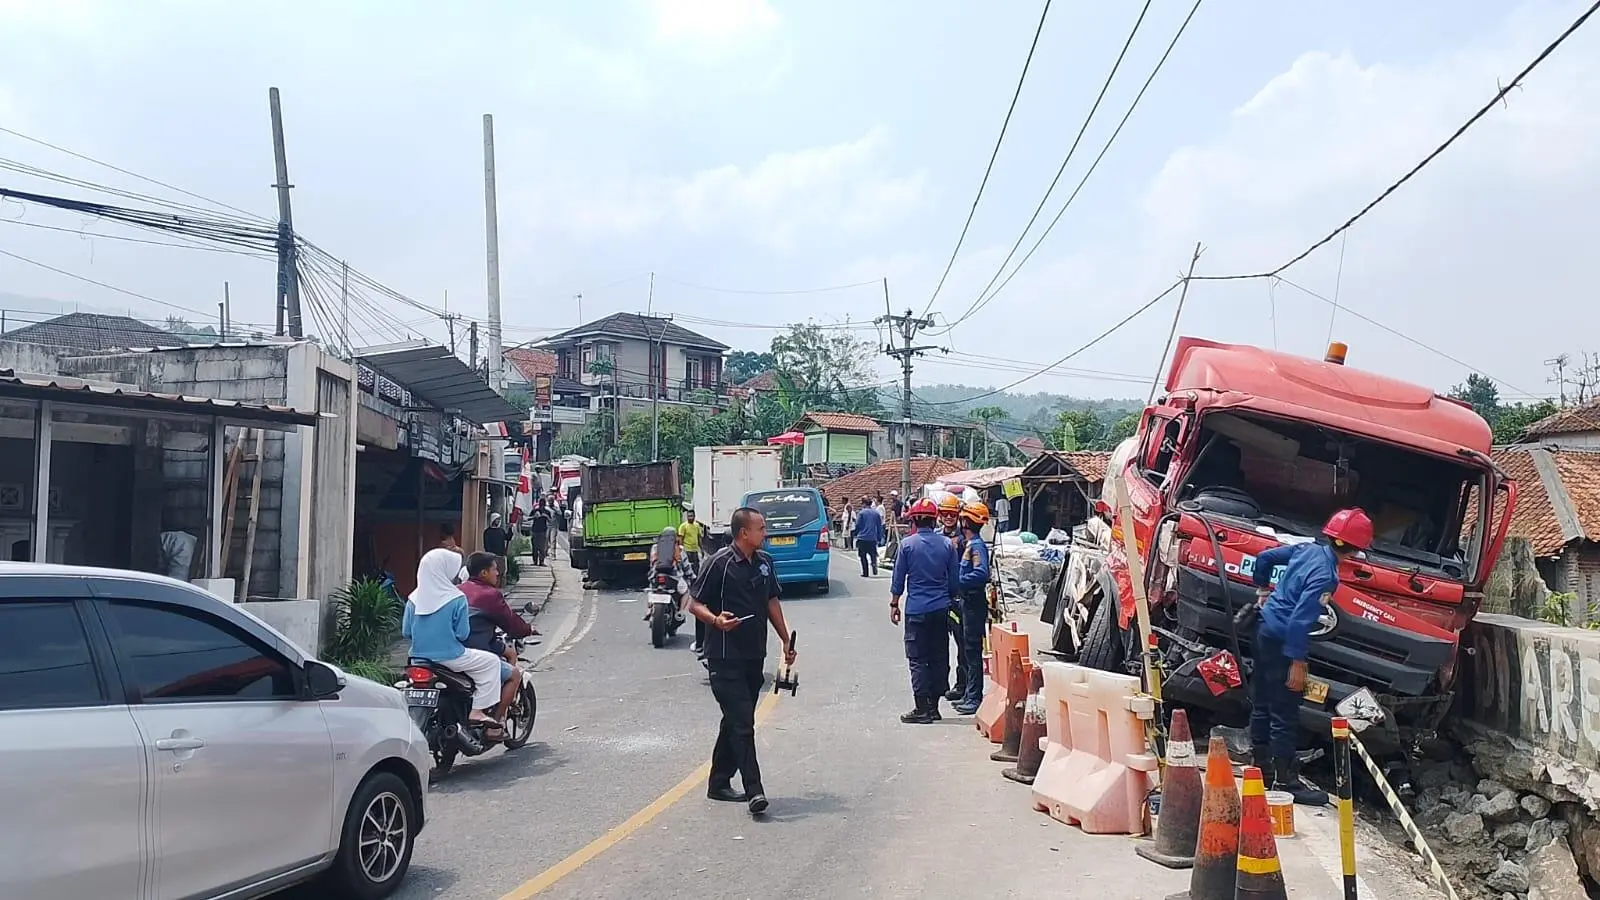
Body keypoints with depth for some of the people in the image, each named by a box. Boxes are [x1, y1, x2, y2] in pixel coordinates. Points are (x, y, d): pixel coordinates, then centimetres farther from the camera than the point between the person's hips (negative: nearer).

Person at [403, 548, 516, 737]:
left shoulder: (414, 598, 1)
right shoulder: (457, 599, -14)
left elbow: (406, 631, 5)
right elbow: (462, 634, -11)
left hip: (419, 656, 7)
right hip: (449, 656, -7)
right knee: (492, 661, 8)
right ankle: (478, 710, 3)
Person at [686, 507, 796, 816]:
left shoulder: (764, 562, 9)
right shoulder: (720, 563, -12)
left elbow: (772, 603, 20)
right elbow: (694, 604, -8)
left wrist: (786, 641, 19)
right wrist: (716, 620, -27)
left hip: (754, 655, 7)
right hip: (725, 657, -7)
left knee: (736, 721, 15)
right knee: (742, 723, -10)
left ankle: (719, 783, 27)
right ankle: (754, 791, -9)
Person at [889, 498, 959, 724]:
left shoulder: (907, 544, -6)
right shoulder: (947, 544, 2)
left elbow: (899, 578, -1)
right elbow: (954, 579, 7)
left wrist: (894, 604, 9)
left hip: (917, 609, -3)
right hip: (941, 609, 3)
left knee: (918, 659, 0)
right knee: (939, 658, 9)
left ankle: (922, 709, -2)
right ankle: (934, 707, 15)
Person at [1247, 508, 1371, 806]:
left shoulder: (1306, 549, 1)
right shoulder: (1326, 576, -23)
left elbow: (1264, 557, 16)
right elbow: (1299, 620, -26)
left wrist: (1262, 589, 29)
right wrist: (1298, 663, -21)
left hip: (1265, 629, 10)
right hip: (1281, 641, -10)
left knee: (1262, 703, 18)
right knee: (1285, 715, -2)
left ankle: (1260, 765, 29)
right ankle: (1286, 781, 4)